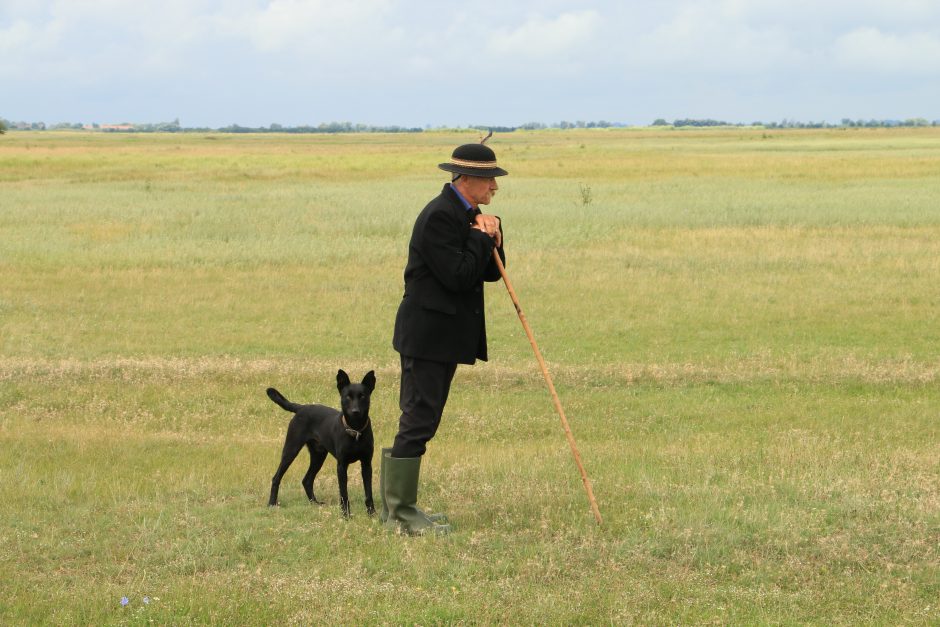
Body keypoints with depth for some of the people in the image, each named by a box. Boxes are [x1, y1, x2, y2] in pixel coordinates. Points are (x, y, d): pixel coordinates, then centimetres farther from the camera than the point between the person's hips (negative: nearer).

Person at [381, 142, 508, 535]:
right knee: (418, 422, -7)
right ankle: (400, 513, -3)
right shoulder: (439, 216, -17)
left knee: (418, 422, 14)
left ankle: (396, 506, 20)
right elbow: (458, 275, -24)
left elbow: (490, 273, 14)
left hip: (445, 336, 11)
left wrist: (491, 238, -3)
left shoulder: (466, 216, 15)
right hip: (428, 335, -11)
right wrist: (485, 237, -13)